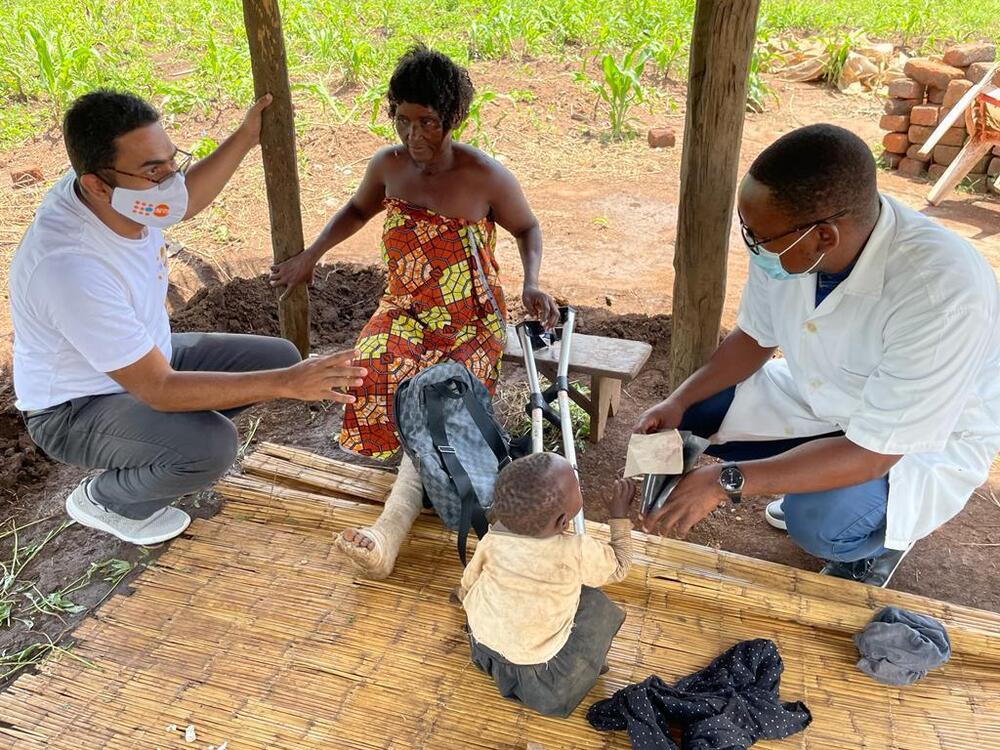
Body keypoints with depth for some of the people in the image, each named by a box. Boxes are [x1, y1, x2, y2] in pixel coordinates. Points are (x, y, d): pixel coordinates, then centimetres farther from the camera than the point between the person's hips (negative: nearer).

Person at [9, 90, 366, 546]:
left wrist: (245, 138, 5)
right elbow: (157, 389, -35)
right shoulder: (69, 265, -39)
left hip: (146, 358, 8)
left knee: (279, 357, 0)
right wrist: (285, 384, -38)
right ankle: (103, 501, 1)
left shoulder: (118, 192, -16)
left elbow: (183, 201, 11)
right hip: (74, 409, -7)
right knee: (210, 446, -33)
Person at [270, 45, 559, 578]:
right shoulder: (389, 165, 1)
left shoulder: (485, 175, -11)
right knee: (367, 378, -28)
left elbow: (527, 227, 5)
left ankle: (390, 530, -39)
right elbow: (358, 210, 22)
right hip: (404, 312, 4)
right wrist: (310, 256, 13)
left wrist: (531, 283, -14)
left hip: (470, 322, -4)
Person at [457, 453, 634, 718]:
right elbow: (619, 568, -6)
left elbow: (467, 585, 1)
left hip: (481, 639, 3)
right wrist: (620, 515, 4)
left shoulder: (494, 539, -18)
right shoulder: (579, 552, -27)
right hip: (531, 664, -3)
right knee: (599, 607, 9)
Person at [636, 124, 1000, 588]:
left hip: (924, 440, -5)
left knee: (820, 523, -31)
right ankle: (811, 489, 14)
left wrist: (725, 481, -38)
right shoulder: (786, 235, -21)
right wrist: (679, 401, -16)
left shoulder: (942, 293, -38)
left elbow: (873, 452, -33)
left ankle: (884, 535, 6)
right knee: (690, 414, -8)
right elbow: (755, 336, -1)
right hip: (817, 394, 6)